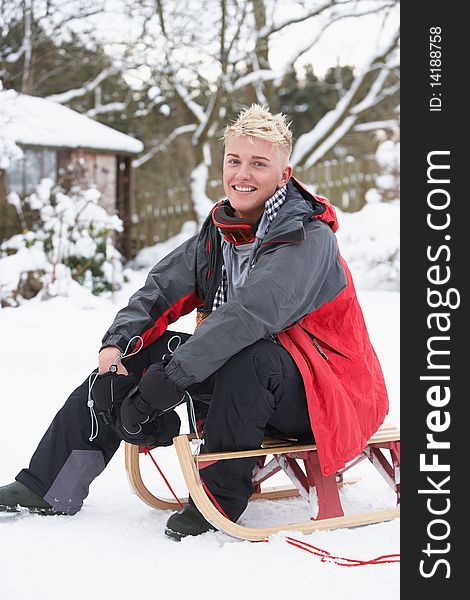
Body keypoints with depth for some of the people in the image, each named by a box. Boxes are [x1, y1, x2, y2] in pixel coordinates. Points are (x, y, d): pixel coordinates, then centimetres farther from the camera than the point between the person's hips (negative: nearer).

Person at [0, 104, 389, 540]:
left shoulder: (308, 237, -21)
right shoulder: (220, 230, 4)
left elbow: (250, 313, -35)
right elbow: (162, 288, 2)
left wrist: (169, 377, -39)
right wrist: (117, 342, -17)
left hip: (319, 396, -7)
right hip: (237, 384, 8)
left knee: (247, 356, -38)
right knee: (134, 353, -1)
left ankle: (222, 497, -20)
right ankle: (51, 487, 2)